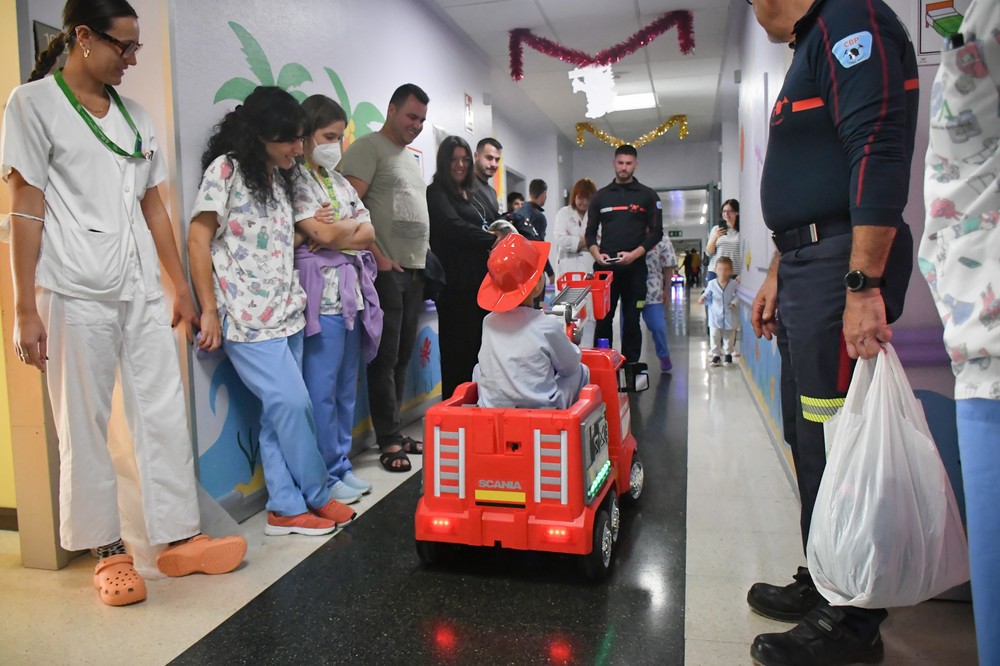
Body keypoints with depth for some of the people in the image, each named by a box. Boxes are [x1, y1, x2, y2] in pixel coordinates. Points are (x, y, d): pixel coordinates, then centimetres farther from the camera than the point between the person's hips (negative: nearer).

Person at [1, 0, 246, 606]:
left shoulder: (135, 116, 16)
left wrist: (182, 289, 14)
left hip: (142, 289, 6)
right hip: (75, 292, -5)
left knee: (165, 414, 5)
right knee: (85, 425, 3)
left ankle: (181, 538, 14)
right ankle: (108, 549, 16)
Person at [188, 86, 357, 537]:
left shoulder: (283, 176, 17)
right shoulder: (226, 169, -6)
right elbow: (198, 239, -9)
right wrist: (209, 311, -12)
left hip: (286, 312, 7)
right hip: (246, 315, -7)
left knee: (279, 412, 7)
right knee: (294, 403, -8)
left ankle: (286, 509, 14)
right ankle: (317, 496, 10)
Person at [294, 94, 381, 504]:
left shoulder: (338, 180, 19)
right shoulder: (295, 179, -4)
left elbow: (369, 233, 10)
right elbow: (324, 233, -16)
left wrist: (337, 235, -7)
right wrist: (354, 226, 2)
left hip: (352, 291, 8)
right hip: (321, 293, -8)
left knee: (346, 386, 12)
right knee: (322, 390, -3)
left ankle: (342, 465, 23)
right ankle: (325, 477, 8)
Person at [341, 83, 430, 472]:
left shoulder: (410, 158, 22)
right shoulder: (368, 148, -4)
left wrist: (423, 259, 14)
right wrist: (377, 257, -17)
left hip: (414, 270, 8)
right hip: (386, 270, -8)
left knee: (402, 357, 12)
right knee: (385, 358, -3)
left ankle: (394, 432, 21)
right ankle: (389, 441, 4)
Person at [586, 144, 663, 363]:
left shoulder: (648, 196, 7)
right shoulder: (601, 196, 12)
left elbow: (656, 232, 2)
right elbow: (591, 231, 12)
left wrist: (634, 254, -13)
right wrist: (596, 254, -7)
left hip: (634, 267, -1)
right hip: (605, 267, 1)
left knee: (631, 320, 1)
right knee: (603, 319, 2)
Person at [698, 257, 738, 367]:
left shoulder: (734, 284, -8)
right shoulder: (711, 284, -5)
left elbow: (737, 296, -2)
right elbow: (707, 295, 3)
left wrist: (734, 302, -20)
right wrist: (703, 298, -17)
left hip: (729, 317, 0)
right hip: (715, 317, 0)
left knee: (729, 337, 14)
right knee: (715, 337, 2)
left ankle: (728, 354, 32)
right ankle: (716, 355, 13)